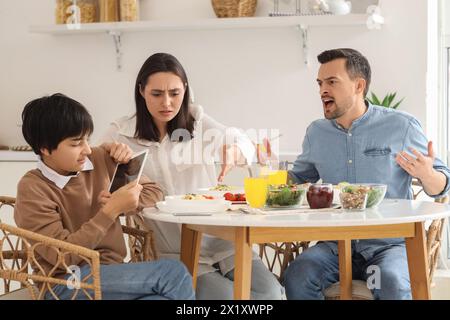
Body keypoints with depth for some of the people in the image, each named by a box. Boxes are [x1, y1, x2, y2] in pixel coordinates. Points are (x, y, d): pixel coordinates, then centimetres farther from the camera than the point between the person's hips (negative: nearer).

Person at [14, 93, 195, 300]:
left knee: (161, 295, -31)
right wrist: (111, 211, -20)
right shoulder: (32, 189, -11)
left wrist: (122, 204, -10)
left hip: (112, 272, 5)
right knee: (173, 274, -24)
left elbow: (153, 192, 12)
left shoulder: (100, 159, 5)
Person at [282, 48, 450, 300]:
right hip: (336, 246, 3)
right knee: (297, 276, -26)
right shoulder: (317, 132, 11)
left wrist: (426, 175, -19)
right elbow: (298, 179, 25)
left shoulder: (402, 126, -1)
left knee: (391, 281, -35)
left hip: (390, 244, -3)